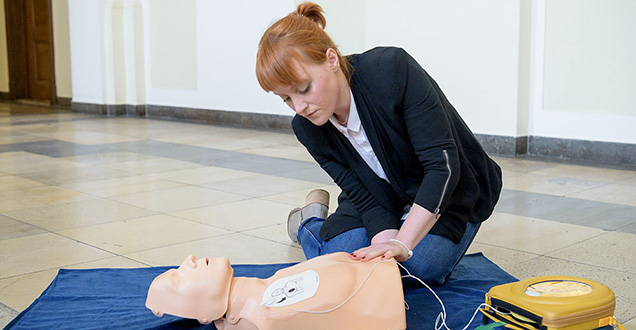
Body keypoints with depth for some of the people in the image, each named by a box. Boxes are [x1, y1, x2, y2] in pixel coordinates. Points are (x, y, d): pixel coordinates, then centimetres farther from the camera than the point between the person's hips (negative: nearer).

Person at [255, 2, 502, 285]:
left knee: (422, 266, -27)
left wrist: (401, 243, -43)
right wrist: (386, 244, -38)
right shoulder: (307, 129, -17)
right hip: (385, 195, 4)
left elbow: (443, 164, -36)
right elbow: (367, 198, -17)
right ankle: (306, 225, 17)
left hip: (450, 194, -3)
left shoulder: (393, 69, -34)